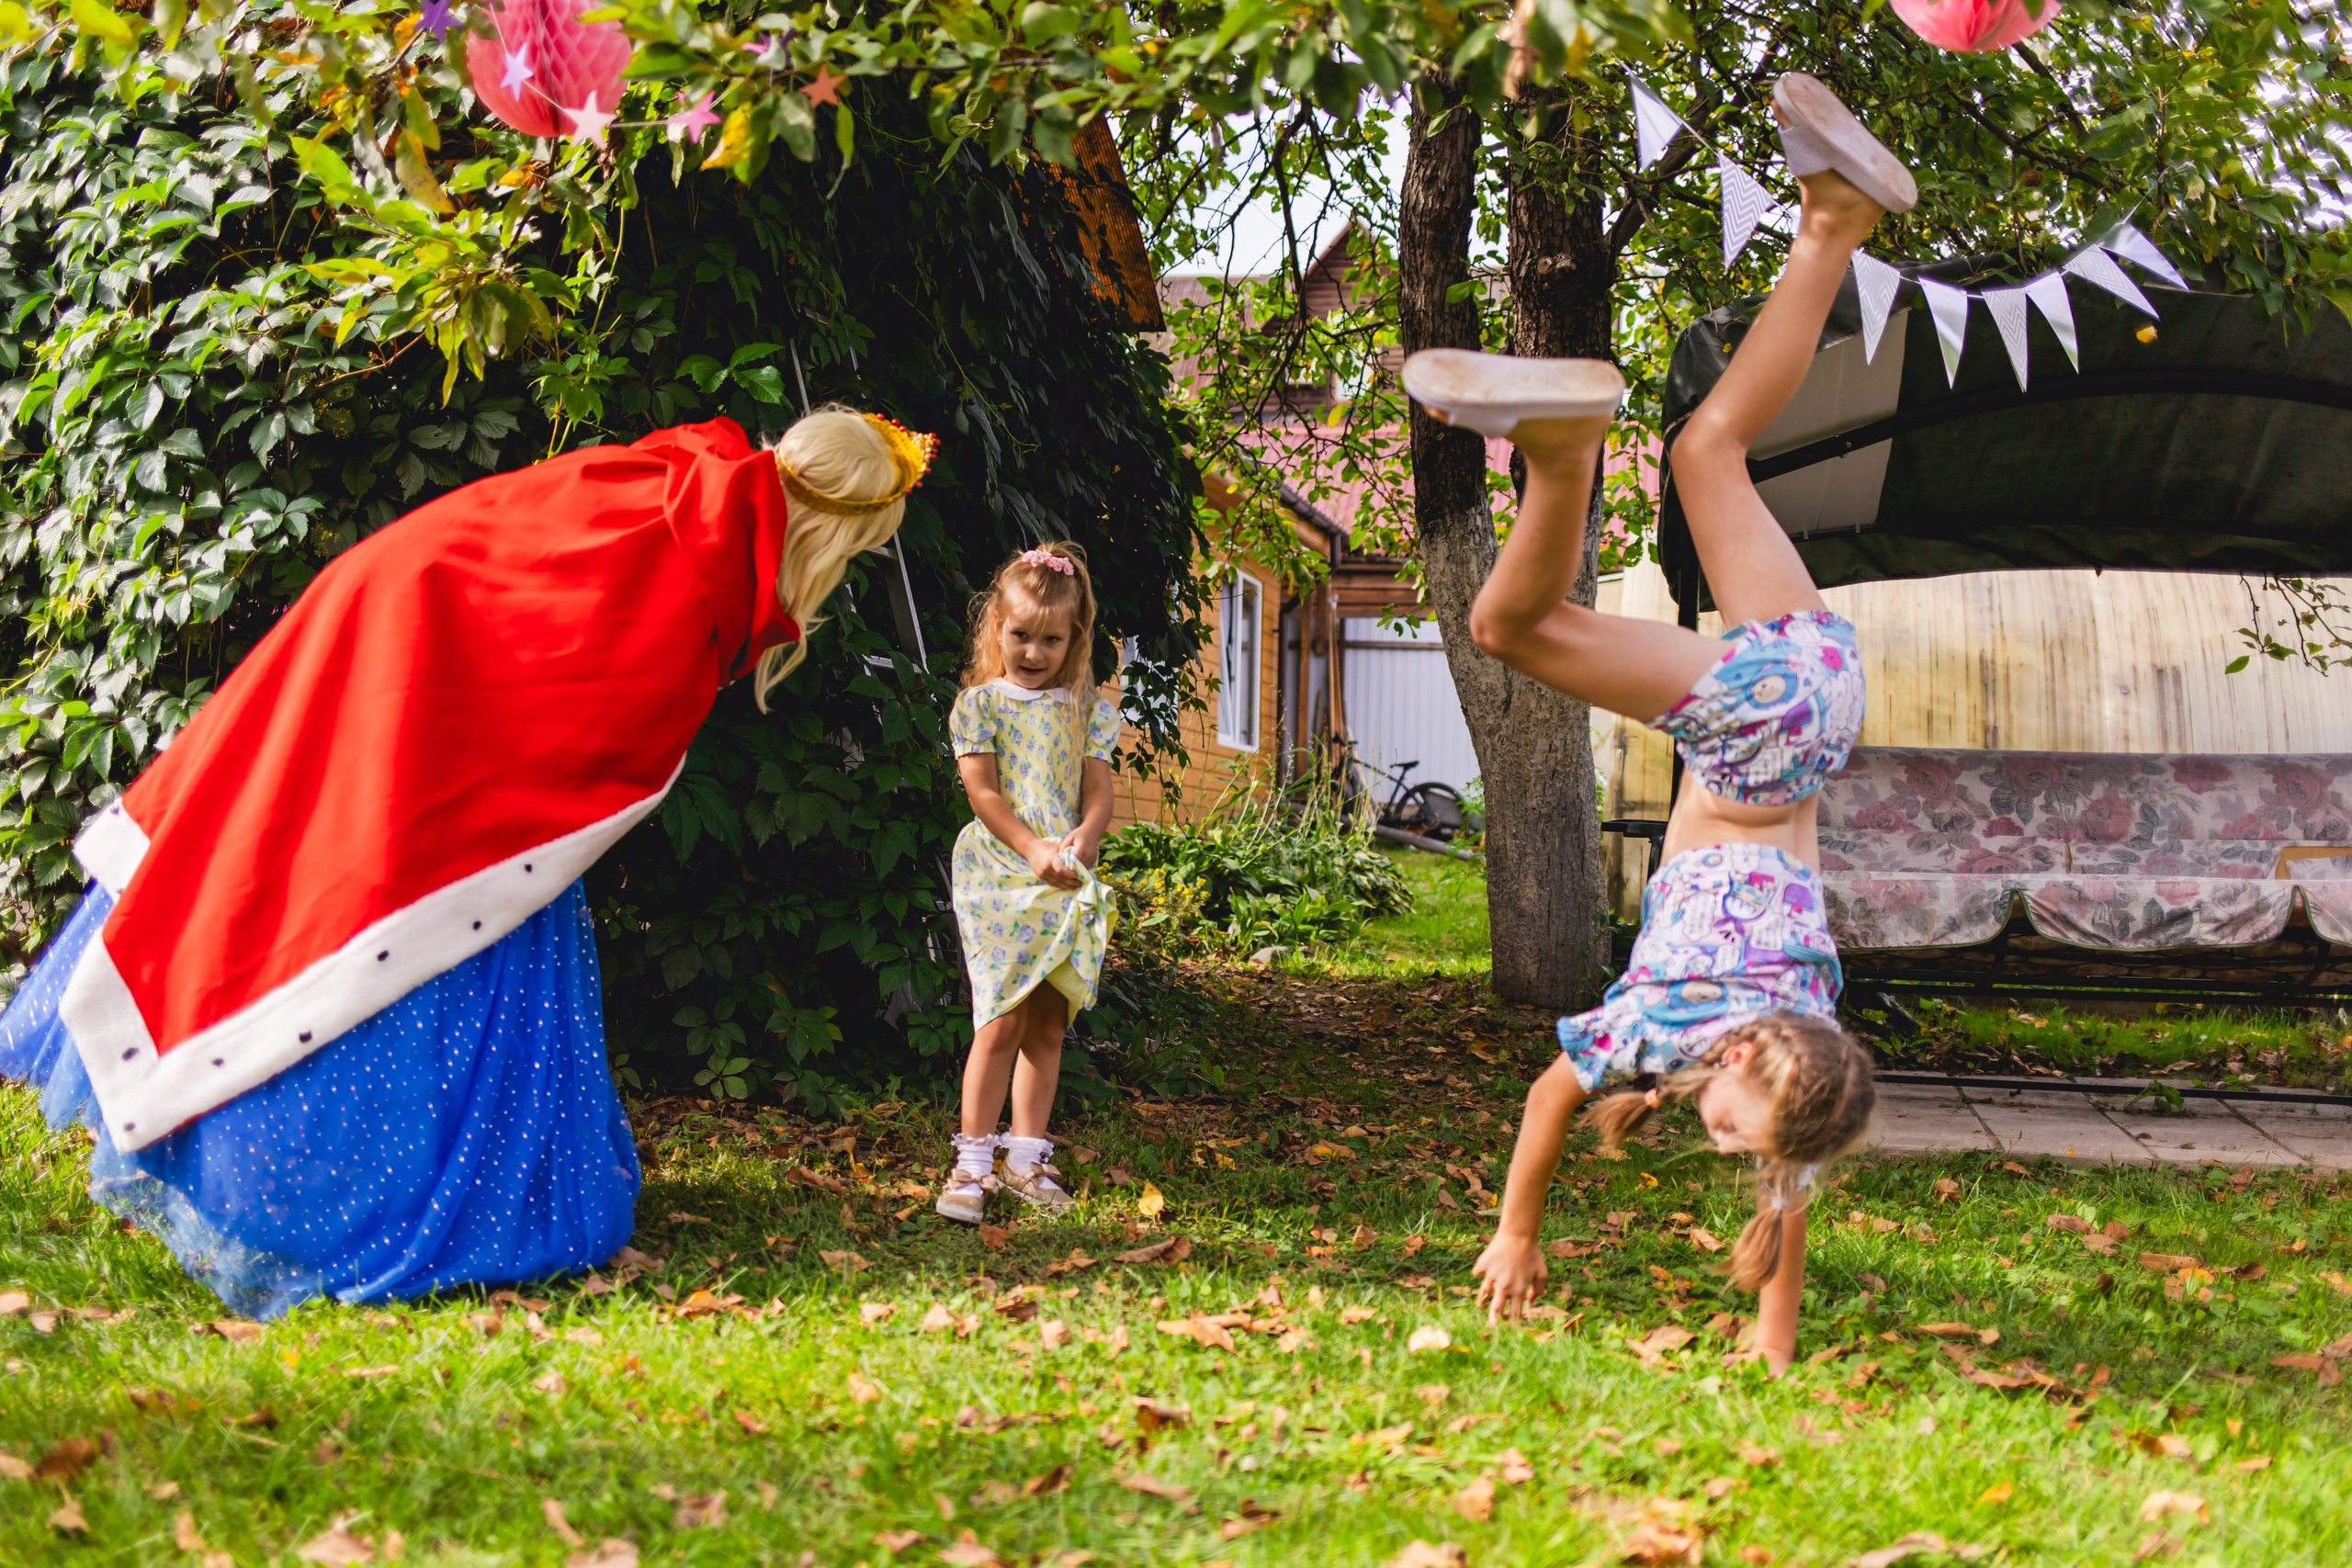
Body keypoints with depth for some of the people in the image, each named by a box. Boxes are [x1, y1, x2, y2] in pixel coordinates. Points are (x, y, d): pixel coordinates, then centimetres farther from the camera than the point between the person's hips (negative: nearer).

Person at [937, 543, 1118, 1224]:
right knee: (1002, 1020, -10)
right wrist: (1033, 849, -20)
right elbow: (983, 792, -6)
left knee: (1047, 1024, 7)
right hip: (998, 878, -4)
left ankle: (1027, 1157, 16)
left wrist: (1084, 838, -17)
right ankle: (972, 1162, -3)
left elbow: (1099, 789, 5)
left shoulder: (1086, 708, 12)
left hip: (1067, 884, 4)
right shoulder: (979, 704, 2)